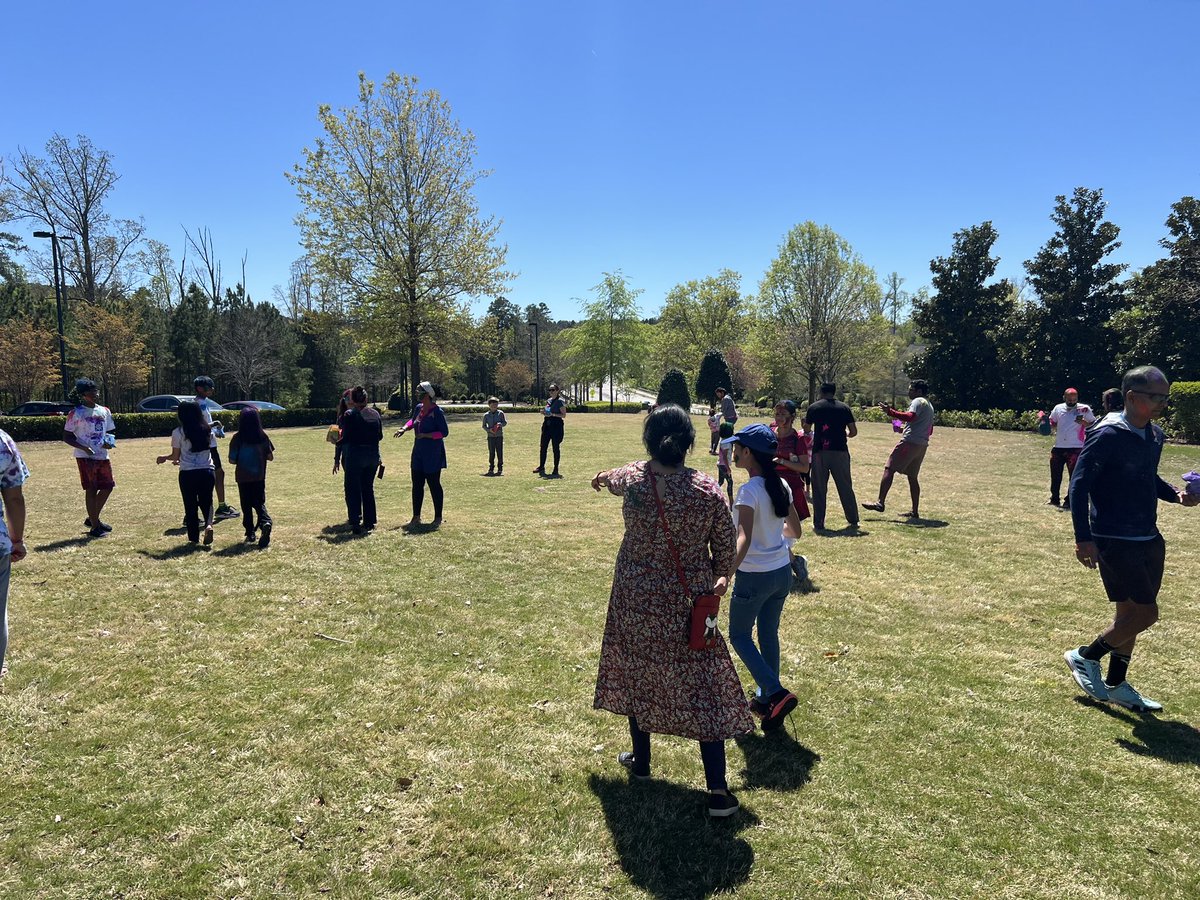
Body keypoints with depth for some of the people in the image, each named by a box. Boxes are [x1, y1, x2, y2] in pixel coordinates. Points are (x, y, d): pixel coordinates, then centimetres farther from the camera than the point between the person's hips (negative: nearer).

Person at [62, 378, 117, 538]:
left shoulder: (104, 411, 11)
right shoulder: (76, 413, -6)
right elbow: (66, 436, -5)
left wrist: (109, 442, -3)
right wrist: (83, 448, -20)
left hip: (103, 456, 6)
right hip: (85, 457, -6)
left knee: (108, 487, 9)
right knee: (91, 489, -3)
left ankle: (92, 519, 26)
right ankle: (94, 526, 5)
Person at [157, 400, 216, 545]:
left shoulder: (178, 433, -5)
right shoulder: (207, 430, 6)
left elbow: (175, 456, 0)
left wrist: (164, 458, 22)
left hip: (187, 473, -2)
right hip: (207, 471, 2)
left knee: (190, 505, 10)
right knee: (206, 502, 15)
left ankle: (194, 537, 14)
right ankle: (208, 524, -12)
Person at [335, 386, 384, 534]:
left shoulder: (349, 415, -10)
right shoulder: (376, 414, 5)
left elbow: (343, 438, -10)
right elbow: (380, 436, 11)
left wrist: (337, 459, -1)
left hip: (354, 455, -5)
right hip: (373, 455, 5)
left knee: (352, 490, 5)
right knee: (368, 489, 15)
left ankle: (356, 523, 2)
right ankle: (370, 523, 18)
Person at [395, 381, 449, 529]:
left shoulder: (437, 411, -16)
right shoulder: (418, 408, 7)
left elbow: (444, 432, -18)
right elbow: (412, 420, 28)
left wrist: (425, 435, -23)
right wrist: (405, 428, 9)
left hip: (433, 455, -8)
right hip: (418, 453, 8)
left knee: (434, 485, 1)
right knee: (417, 485, 10)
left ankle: (438, 518, 13)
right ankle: (416, 518, 19)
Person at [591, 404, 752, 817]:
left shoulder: (631, 479, -11)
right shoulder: (708, 491, -16)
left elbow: (613, 480, 16)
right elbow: (725, 552, -6)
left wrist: (603, 476, 41)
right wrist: (719, 580, 17)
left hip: (635, 601, 2)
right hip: (689, 605, -2)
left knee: (638, 675, 21)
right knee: (703, 689, 7)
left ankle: (641, 760, 40)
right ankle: (718, 790, 11)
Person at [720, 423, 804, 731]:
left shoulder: (749, 491, -20)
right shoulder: (781, 486, 1)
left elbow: (744, 538, -32)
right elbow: (795, 531, 11)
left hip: (754, 576, -7)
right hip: (782, 573, 7)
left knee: (739, 635, 11)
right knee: (768, 634, 20)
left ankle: (776, 693, -1)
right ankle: (766, 698, 30)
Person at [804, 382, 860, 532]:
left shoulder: (813, 407, 2)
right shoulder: (844, 408, 5)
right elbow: (854, 432, 4)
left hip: (819, 452, -1)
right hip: (840, 451, 1)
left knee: (819, 489, 5)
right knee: (845, 487, 11)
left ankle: (818, 523, 5)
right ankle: (853, 521, 17)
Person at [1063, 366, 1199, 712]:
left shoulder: (1155, 435, 9)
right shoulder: (1108, 435, -17)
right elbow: (1079, 484, -19)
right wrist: (1083, 537, -24)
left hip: (1148, 539, 8)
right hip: (1115, 541, -8)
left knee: (1130, 612, 14)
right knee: (1145, 613, -7)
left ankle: (1116, 685, 27)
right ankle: (1085, 657, 14)